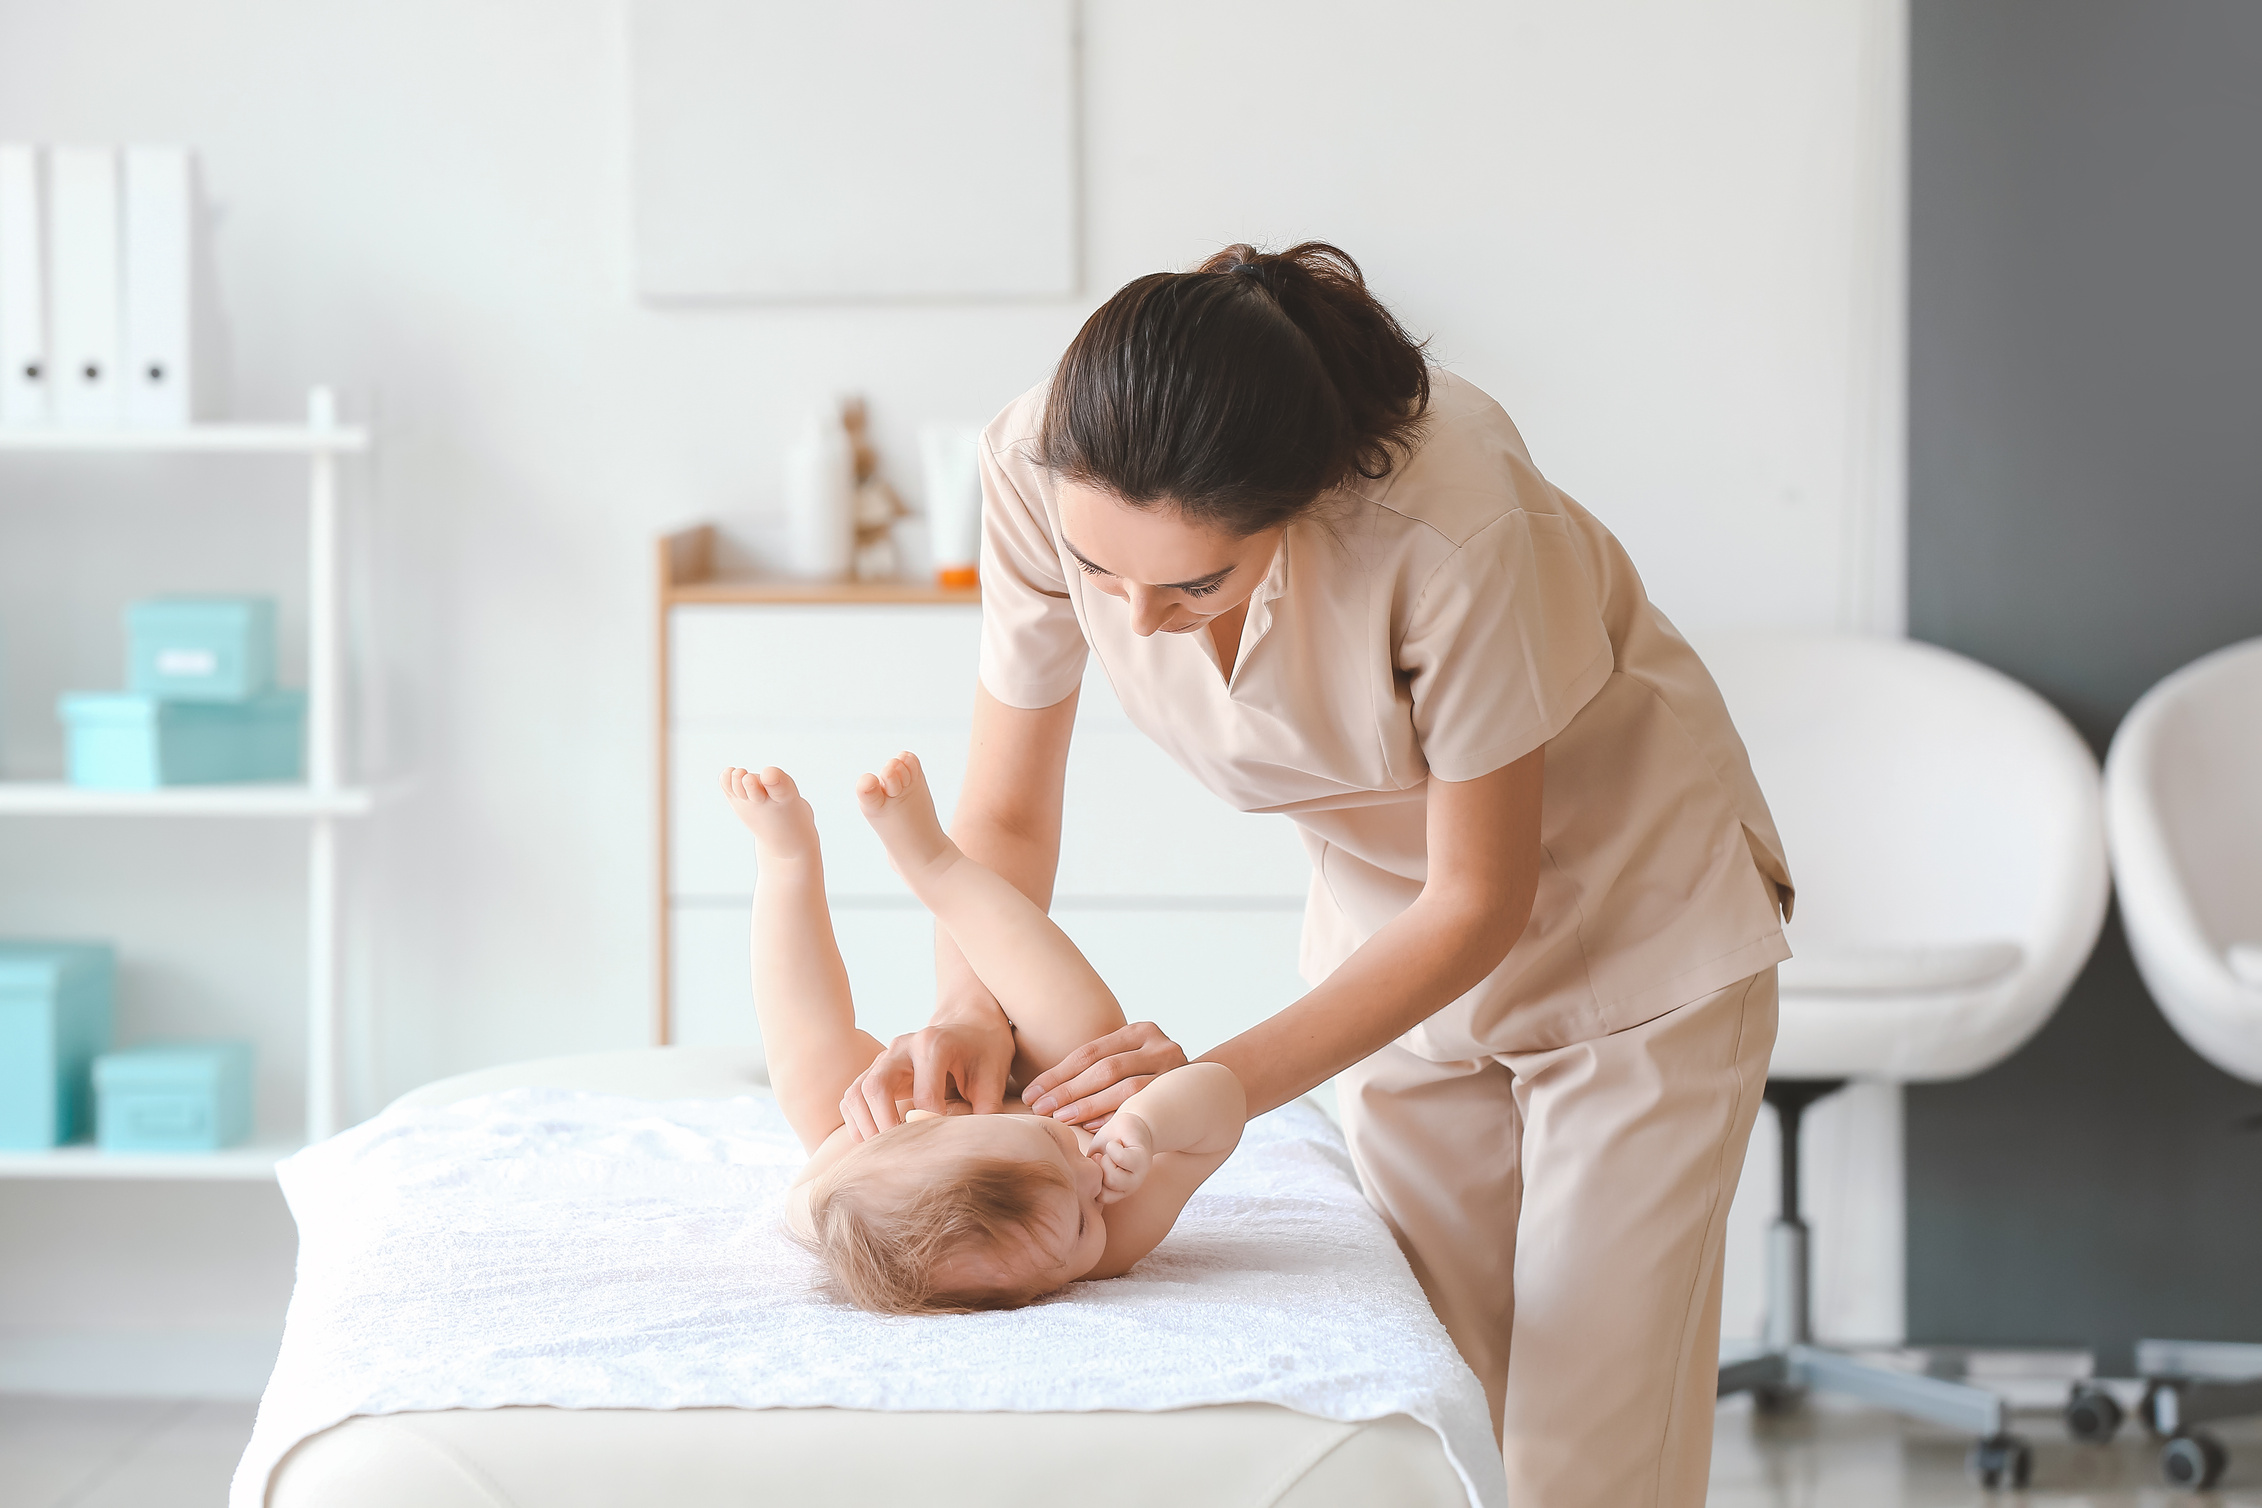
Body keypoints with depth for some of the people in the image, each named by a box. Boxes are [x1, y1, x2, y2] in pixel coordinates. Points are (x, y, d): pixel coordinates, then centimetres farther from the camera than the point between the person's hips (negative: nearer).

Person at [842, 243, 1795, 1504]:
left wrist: (1228, 1080, -31)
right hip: (1400, 928, 4)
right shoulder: (1041, 472, -25)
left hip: (1633, 921, -4)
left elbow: (1481, 903, -24)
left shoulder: (1451, 519, -37)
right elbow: (1006, 815, -12)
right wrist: (971, 1013, -30)